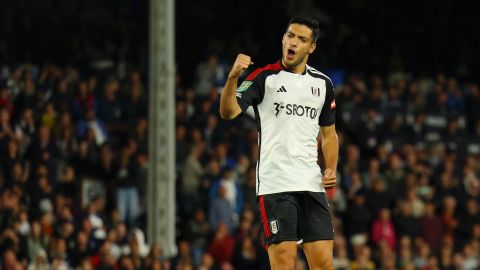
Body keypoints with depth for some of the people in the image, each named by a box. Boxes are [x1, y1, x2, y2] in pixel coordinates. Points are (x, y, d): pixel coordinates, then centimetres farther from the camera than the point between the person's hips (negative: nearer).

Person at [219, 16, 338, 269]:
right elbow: (228, 112, -13)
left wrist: (331, 170, 6)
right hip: (275, 183, -4)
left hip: (312, 184, 4)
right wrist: (233, 77, -31)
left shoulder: (323, 84, 13)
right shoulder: (265, 77, -2)